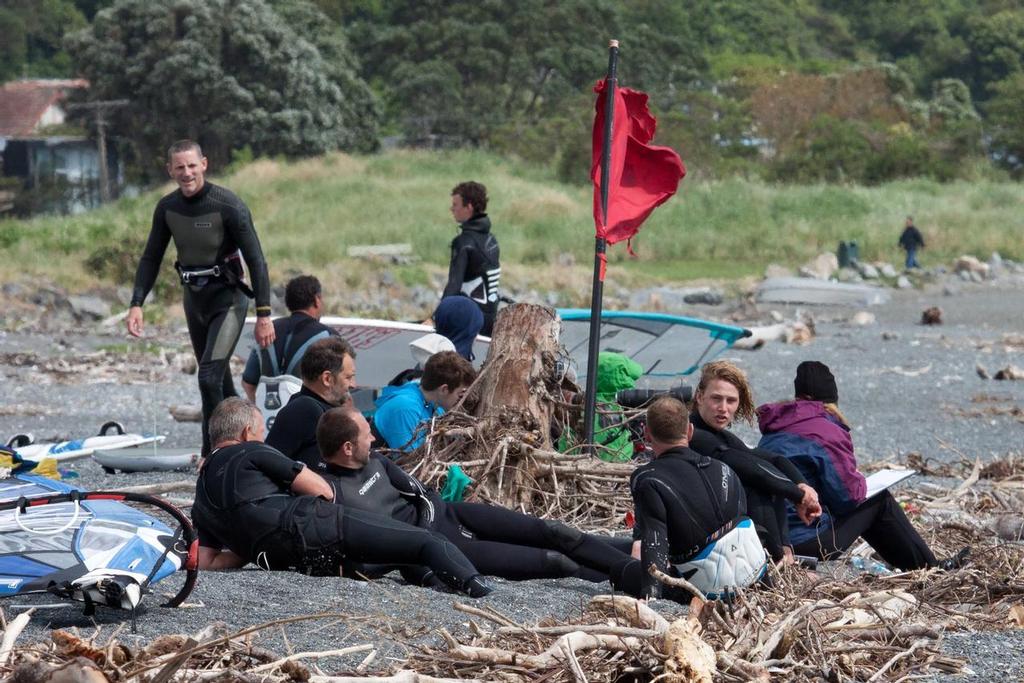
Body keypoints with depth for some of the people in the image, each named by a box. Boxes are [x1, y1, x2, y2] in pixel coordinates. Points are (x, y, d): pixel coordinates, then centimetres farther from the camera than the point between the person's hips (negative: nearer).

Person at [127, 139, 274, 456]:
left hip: (228, 298, -6)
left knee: (210, 378, -19)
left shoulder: (228, 206, -17)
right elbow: (151, 259, 10)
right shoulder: (167, 208, 0)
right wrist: (136, 304, -2)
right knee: (220, 382, 14)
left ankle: (212, 454, -13)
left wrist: (264, 315, -19)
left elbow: (256, 260, -15)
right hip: (193, 299, 6)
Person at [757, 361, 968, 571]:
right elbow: (849, 496, -13)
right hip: (810, 543, -8)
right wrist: (859, 480, 9)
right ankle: (928, 568, 20)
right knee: (881, 502, 9)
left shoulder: (771, 433, 11)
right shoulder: (827, 432, -14)